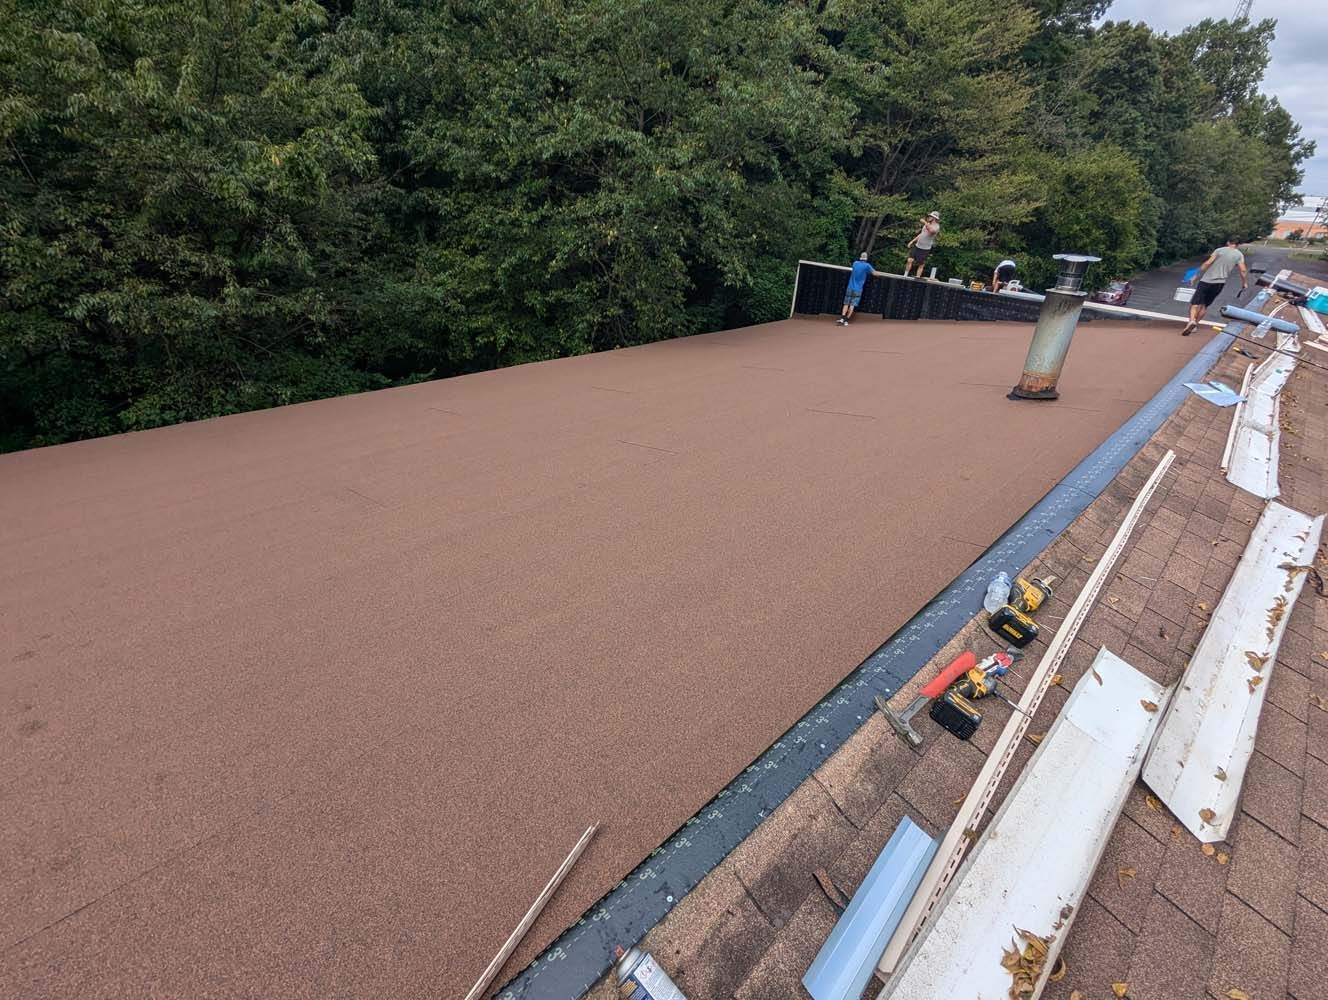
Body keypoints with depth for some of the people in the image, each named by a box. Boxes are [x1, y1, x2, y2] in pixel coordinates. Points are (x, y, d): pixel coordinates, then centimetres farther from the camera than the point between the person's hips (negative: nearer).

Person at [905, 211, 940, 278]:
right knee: (909, 260, -6)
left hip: (925, 249, -6)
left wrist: (925, 223, -39)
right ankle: (905, 276, 2)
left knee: (921, 265, 0)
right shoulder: (927, 224, 14)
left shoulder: (936, 226, -12)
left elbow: (931, 231, -36)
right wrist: (912, 241, 22)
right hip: (917, 246, 6)